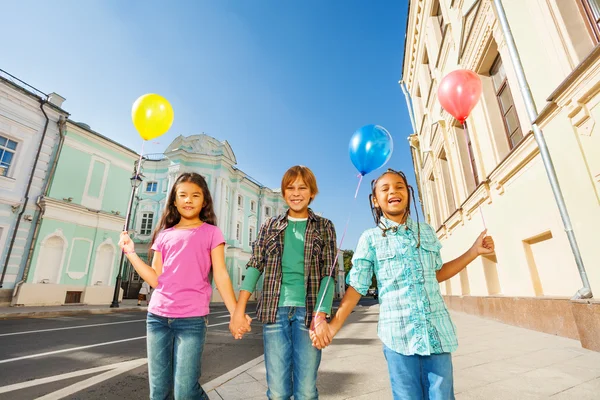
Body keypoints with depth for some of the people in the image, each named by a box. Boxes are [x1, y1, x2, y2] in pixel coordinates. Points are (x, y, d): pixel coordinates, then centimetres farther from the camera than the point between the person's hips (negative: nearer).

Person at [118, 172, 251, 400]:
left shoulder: (210, 232, 1)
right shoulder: (164, 235, 11)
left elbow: (220, 275, -3)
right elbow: (155, 279, 6)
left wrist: (236, 313, -10)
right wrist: (130, 252, 4)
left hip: (192, 319, -4)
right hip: (157, 317, 4)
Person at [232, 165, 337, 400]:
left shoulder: (324, 227, 5)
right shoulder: (270, 226, 10)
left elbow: (328, 274, -1)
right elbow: (255, 265, 4)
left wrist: (320, 315, -13)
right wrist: (240, 307, -6)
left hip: (307, 311, -1)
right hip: (275, 310, 2)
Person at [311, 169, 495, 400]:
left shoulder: (427, 232, 7)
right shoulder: (370, 239, -4)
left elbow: (437, 274, 18)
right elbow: (356, 287, -2)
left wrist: (474, 251, 12)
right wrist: (334, 325, -10)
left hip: (437, 331, 3)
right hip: (398, 334, -2)